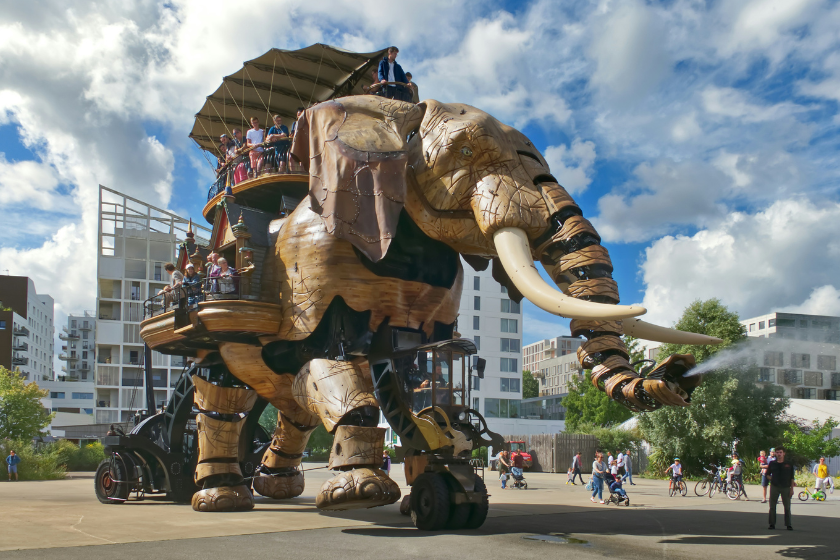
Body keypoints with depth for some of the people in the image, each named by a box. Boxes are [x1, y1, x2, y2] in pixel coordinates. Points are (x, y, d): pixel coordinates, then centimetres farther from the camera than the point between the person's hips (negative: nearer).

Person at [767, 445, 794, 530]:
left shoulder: (789, 464, 1)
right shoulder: (772, 463, 5)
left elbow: (791, 478, 3)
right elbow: (768, 474, 16)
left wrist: (791, 489, -1)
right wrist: (772, 480, 1)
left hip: (786, 487, -1)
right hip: (774, 487, 1)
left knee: (787, 507, 2)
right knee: (772, 506, 4)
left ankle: (788, 524, 10)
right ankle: (772, 523, 12)